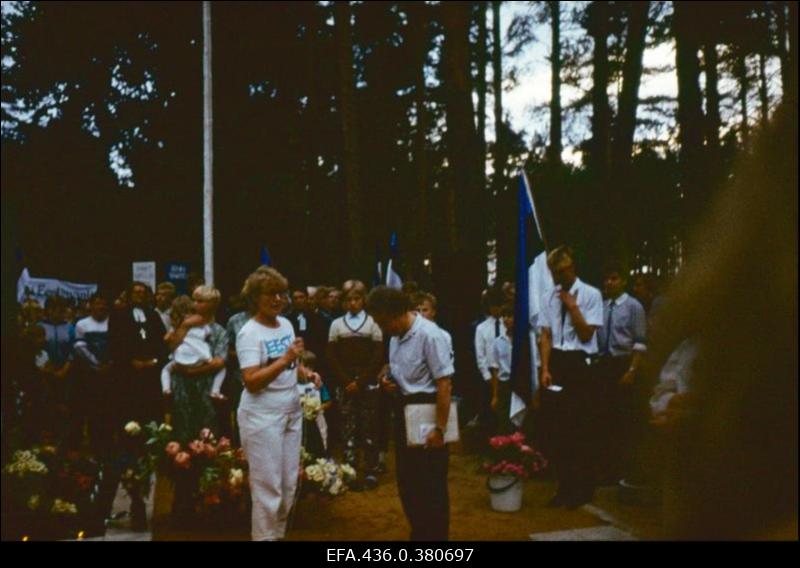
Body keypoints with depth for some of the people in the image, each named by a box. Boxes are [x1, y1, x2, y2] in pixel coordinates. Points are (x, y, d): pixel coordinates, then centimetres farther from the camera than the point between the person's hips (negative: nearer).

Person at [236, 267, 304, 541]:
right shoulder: (249, 333, -14)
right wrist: (286, 359, -28)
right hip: (262, 417, -7)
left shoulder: (286, 324, 8)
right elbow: (251, 382, -22)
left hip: (291, 411, 8)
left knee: (289, 483, 15)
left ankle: (279, 533, 30)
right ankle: (265, 537, 13)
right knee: (268, 487, -1)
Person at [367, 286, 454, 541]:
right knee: (407, 482, 18)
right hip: (405, 411, 9)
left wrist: (440, 428, -21)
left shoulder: (429, 335, -20)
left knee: (431, 485, 5)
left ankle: (436, 535, 22)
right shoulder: (396, 336, 5)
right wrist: (389, 380, -1)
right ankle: (419, 534, 35)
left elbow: (444, 383, -21)